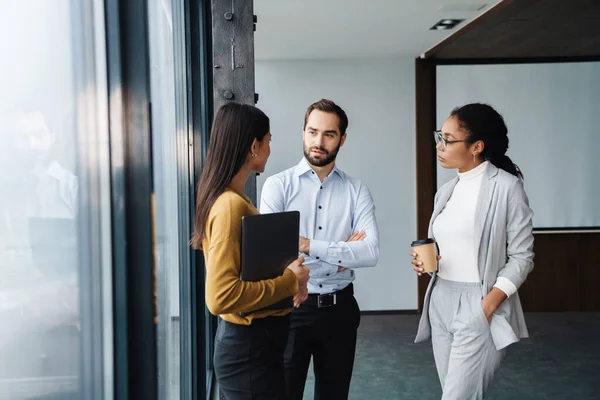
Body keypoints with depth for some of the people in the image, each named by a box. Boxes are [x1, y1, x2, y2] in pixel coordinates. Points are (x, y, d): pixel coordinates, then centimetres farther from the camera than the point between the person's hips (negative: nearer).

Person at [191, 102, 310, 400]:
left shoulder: (234, 199, 8)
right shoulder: (231, 205, -22)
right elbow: (221, 296, -29)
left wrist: (288, 274, 1)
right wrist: (289, 280, -19)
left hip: (253, 338, 10)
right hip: (249, 345, -10)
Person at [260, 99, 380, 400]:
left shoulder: (356, 191, 0)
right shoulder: (278, 185, -6)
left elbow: (370, 252, -13)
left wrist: (309, 245, -19)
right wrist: (342, 252, -13)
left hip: (339, 309, 3)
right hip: (291, 308, -2)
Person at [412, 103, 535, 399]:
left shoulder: (506, 186, -9)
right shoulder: (446, 191, 10)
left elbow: (521, 257, -9)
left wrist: (487, 307, -17)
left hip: (479, 304, -7)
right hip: (441, 301, 7)